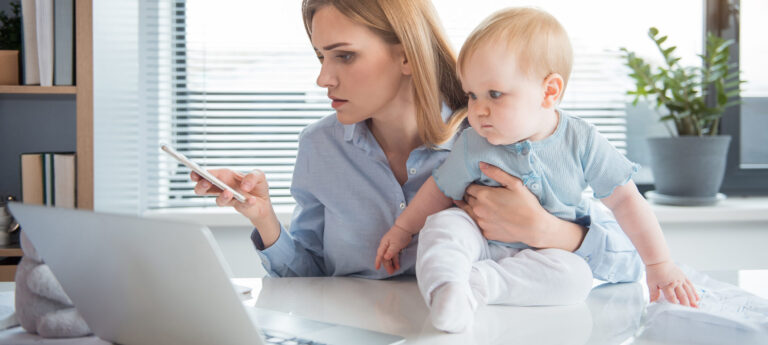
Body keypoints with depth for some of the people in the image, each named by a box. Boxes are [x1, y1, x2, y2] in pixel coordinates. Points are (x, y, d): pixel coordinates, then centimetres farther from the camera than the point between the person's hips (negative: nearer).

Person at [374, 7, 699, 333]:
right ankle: (445, 290, -48)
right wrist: (401, 230, 14)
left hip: (549, 252, 0)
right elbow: (440, 189, 7)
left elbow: (625, 200, -7)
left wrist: (659, 265, -7)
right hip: (483, 243, 1)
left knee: (577, 276, -32)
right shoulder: (473, 146, -9)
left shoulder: (582, 142, -12)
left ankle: (479, 282, -35)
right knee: (441, 224, -26)